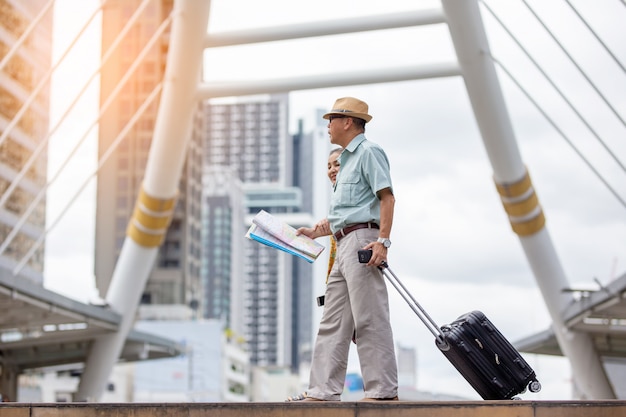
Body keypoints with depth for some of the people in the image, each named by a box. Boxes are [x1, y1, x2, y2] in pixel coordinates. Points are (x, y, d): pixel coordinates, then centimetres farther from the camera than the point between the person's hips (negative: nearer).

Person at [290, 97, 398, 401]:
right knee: (333, 321, 7)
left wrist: (383, 241, -23)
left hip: (363, 239, -10)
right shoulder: (347, 159, 26)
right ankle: (323, 390, 8)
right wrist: (315, 231, 19)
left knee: (369, 319, -10)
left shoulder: (369, 151, -3)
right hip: (344, 245, 10)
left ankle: (383, 390, -7)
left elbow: (387, 197, -14)